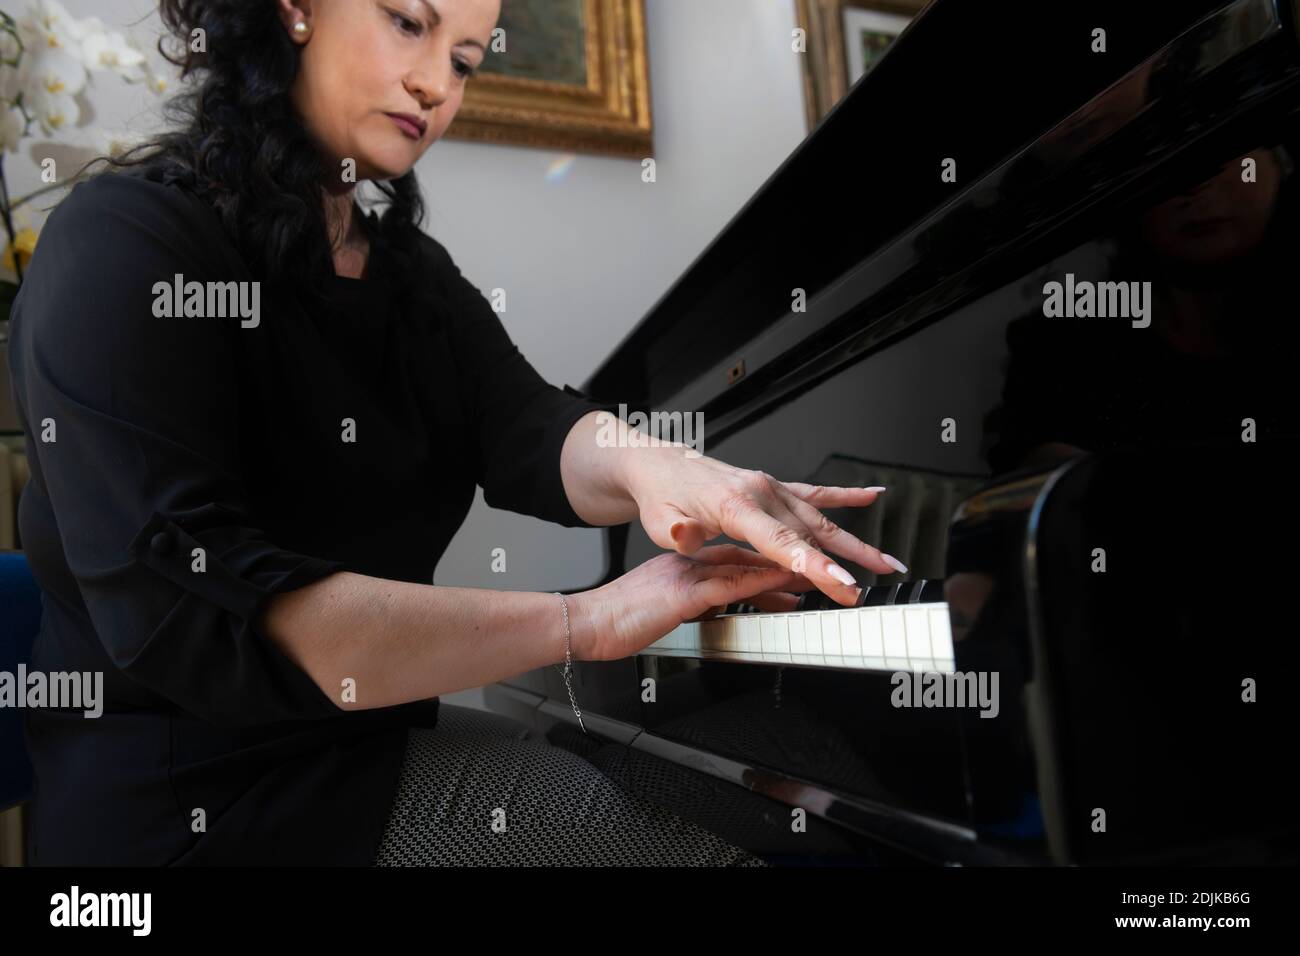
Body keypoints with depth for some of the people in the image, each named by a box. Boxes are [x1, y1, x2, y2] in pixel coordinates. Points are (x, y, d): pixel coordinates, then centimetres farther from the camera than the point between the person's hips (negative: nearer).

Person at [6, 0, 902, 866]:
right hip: (209, 804, -7)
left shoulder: (409, 269, 8)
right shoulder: (125, 243, -16)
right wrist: (585, 620, -31)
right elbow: (186, 611, -28)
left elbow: (525, 427, -11)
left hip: (365, 735, 7)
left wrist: (650, 465, -34)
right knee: (708, 836, -7)